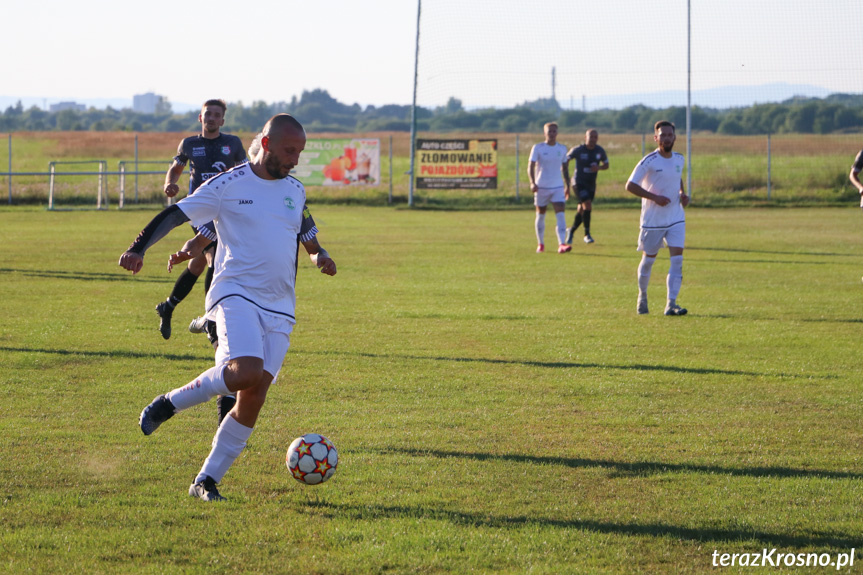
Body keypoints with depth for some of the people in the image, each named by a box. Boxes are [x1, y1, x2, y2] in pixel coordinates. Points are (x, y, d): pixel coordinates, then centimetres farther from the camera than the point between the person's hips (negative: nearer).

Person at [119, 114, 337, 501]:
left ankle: (207, 481, 7)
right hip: (236, 294, -6)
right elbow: (175, 215, -4)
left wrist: (317, 254, 16)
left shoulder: (295, 191, 15)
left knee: (253, 399, -3)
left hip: (279, 307, 6)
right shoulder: (227, 186, -3)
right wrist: (138, 248, -17)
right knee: (246, 372, -30)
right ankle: (169, 404, -6)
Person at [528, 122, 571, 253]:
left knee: (560, 214, -14)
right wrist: (532, 182, -26)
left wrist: (567, 186, 15)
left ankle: (562, 245, -23)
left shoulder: (562, 149, 6)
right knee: (540, 216, 10)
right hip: (541, 187, -1)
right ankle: (540, 244, 26)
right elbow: (530, 166, -11)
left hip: (558, 188, 1)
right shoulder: (538, 148, -5)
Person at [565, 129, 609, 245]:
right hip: (579, 182, -5)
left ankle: (571, 231, 33)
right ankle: (587, 234, -17)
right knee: (587, 204, -22)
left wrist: (598, 167, -11)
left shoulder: (600, 151, 1)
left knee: (582, 210, 10)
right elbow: (565, 160, -3)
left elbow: (606, 165, 13)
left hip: (591, 183, 5)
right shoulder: (578, 150, -11)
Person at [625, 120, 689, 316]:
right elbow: (630, 185, -14)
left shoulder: (679, 159, 5)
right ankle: (642, 297, 34)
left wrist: (682, 194, 5)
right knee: (648, 260, 9)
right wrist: (655, 197, -22)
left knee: (677, 259, -10)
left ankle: (671, 305, -12)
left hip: (676, 219, 4)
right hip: (653, 220, -4)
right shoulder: (649, 161, -13)